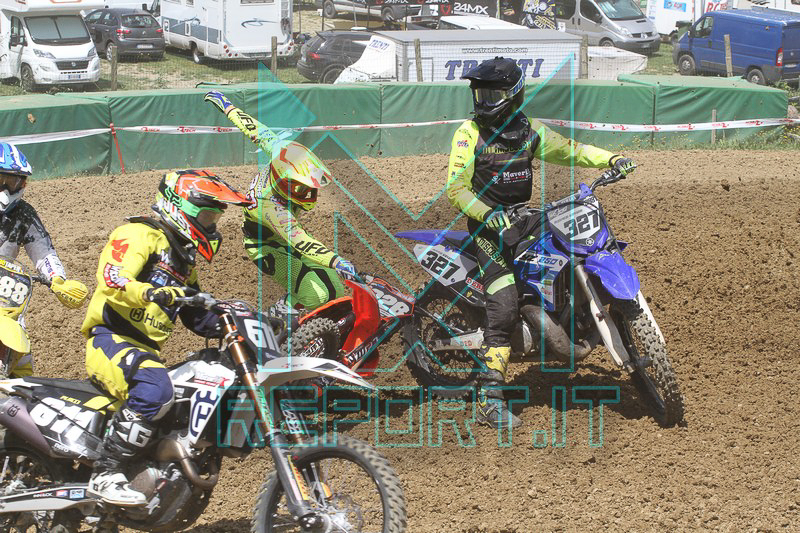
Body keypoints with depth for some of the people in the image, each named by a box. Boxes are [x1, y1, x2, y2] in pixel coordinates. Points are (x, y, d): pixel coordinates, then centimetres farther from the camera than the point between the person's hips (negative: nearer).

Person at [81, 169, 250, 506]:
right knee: (155, 390, -36)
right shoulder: (139, 235, -5)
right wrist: (150, 293, -40)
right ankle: (105, 475, -33)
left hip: (146, 349, 10)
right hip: (111, 339, -10)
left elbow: (197, 315, 27)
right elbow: (111, 280, -23)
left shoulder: (183, 257, 26)